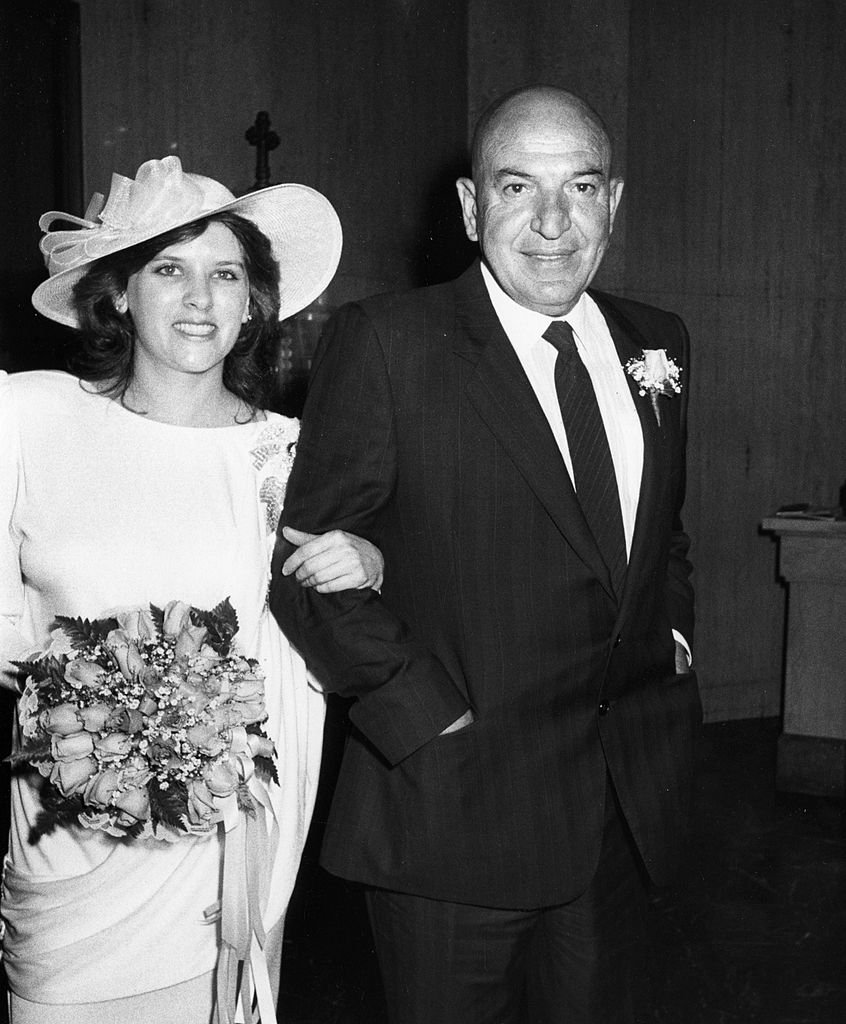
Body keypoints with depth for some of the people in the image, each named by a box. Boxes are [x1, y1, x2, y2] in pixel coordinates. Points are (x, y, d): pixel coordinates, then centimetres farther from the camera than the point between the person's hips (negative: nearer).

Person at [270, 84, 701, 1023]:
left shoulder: (657, 343, 7)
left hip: (626, 804, 6)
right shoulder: (384, 343, -11)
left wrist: (674, 645, 6)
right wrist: (431, 721, -14)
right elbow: (308, 560, -12)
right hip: (453, 800, -5)